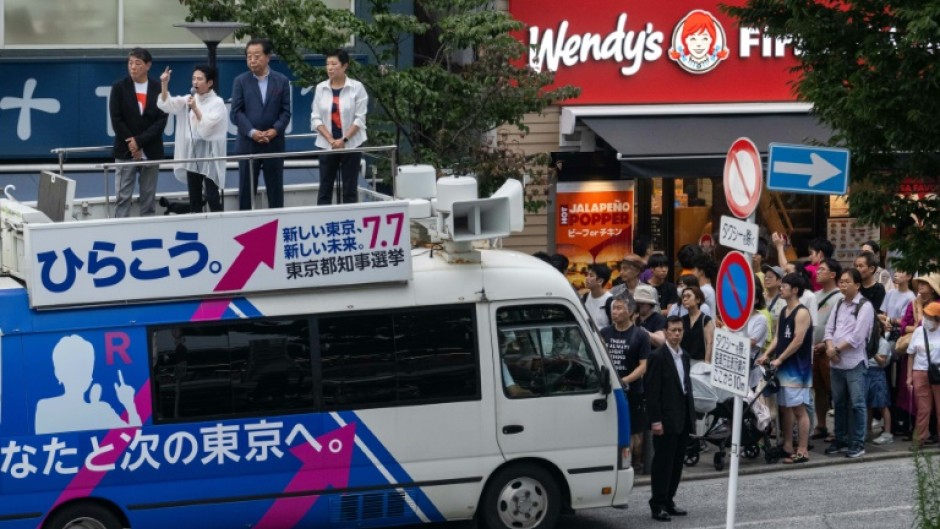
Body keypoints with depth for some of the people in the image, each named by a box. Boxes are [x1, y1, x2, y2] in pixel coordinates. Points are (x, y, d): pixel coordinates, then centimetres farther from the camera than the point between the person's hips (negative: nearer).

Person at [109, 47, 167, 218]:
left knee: (149, 196, 6)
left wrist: (140, 141, -13)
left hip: (151, 152, 1)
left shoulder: (159, 88, 1)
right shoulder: (119, 87, 0)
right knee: (123, 196, -3)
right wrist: (132, 144, -10)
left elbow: (161, 120, -5)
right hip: (126, 151, -1)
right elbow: (116, 119, -4)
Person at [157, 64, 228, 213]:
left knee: (212, 196, -6)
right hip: (191, 152, 5)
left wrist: (195, 109, -20)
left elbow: (206, 127, -12)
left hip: (209, 153, -5)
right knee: (194, 197, 8)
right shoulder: (189, 100, 9)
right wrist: (164, 84, -12)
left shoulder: (217, 103, -5)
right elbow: (166, 105, 0)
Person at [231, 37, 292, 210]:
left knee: (275, 187, 6)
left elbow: (285, 111, 1)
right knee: (246, 188, 3)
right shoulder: (240, 81, 2)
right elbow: (236, 112, -4)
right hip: (248, 142, -1)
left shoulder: (282, 81, 4)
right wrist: (252, 132, -17)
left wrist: (274, 130, -15)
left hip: (274, 142, 1)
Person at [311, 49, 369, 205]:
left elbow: (360, 118, -6)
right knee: (325, 188, 2)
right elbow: (315, 118, 1)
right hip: (327, 145, 2)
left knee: (350, 188, 2)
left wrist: (344, 140, -15)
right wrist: (331, 140, -12)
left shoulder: (357, 87, -4)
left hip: (351, 144, -2)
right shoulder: (320, 88, 3)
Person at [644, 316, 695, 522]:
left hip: (683, 419, 7)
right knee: (663, 463, -4)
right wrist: (655, 420, -18)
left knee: (677, 463, 11)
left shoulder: (684, 357, 14)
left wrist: (691, 414, 12)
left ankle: (668, 501, 19)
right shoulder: (658, 357, -10)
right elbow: (651, 391, -13)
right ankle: (657, 505, 0)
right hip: (666, 419, -7)